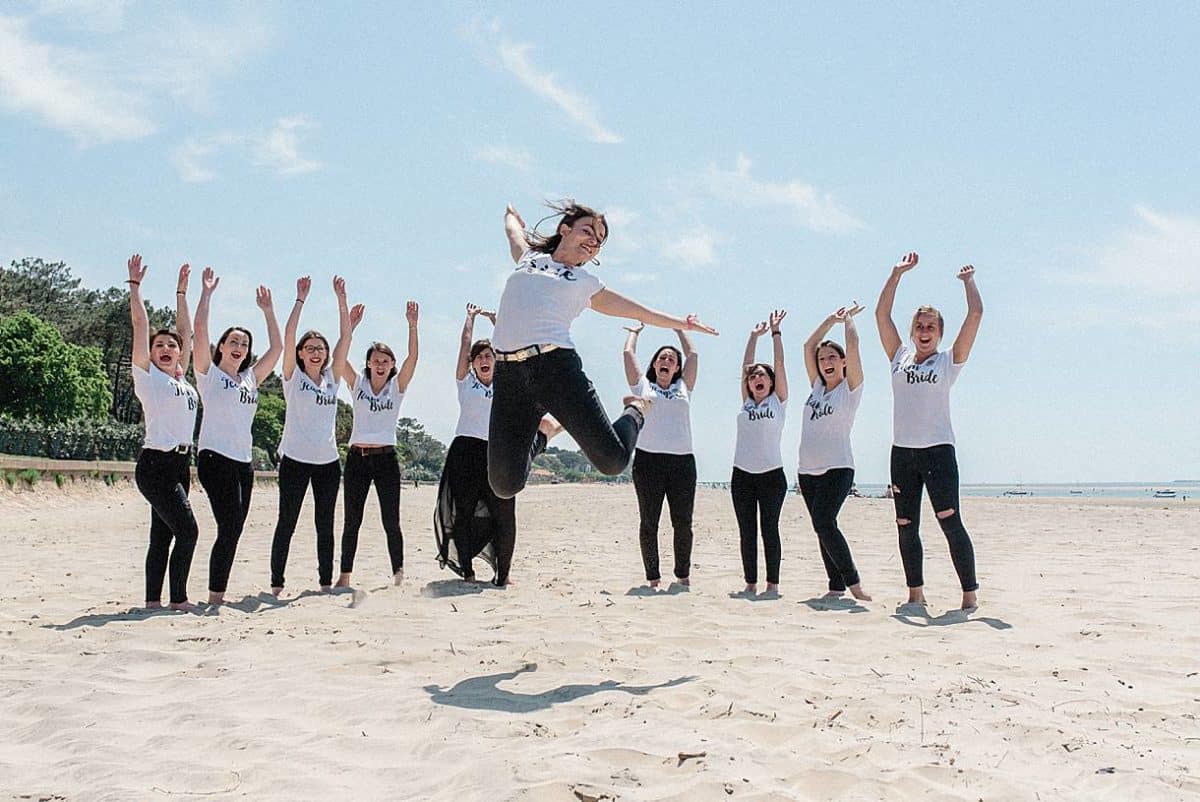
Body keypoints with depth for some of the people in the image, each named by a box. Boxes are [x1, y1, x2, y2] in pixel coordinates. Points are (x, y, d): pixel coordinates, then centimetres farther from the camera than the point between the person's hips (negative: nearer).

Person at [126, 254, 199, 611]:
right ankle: (178, 599, -3)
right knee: (187, 530, -12)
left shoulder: (181, 378, 15)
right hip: (156, 464, -7)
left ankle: (153, 600, 15)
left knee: (163, 534, 9)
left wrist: (181, 292, 25)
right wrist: (135, 284, -2)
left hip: (180, 464, 7)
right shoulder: (147, 375, -1)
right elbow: (140, 323, -4)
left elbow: (186, 330, 21)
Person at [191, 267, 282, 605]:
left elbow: (277, 348, 18)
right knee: (230, 527, -13)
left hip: (244, 463, 7)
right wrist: (206, 293, -5)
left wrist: (268, 310, 18)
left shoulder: (251, 378, 18)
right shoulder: (209, 372, 3)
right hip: (216, 459, -7)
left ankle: (218, 594, 12)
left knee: (233, 530, 6)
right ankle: (215, 596, -7)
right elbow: (200, 330, -8)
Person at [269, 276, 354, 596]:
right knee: (286, 524, 2)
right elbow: (288, 336, -10)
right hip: (295, 459, -4)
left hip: (327, 461, 4)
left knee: (325, 525, 10)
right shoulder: (293, 377, 1)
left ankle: (326, 581, 18)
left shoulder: (332, 378, 10)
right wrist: (301, 298, -11)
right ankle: (277, 583, 9)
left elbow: (345, 337, 5)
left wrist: (341, 298, 0)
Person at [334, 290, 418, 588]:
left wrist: (412, 325, -22)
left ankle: (399, 573, 5)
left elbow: (412, 357, -8)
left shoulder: (397, 386, 5)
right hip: (357, 457, 1)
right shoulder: (357, 383, 5)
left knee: (391, 521, -1)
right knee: (352, 520, 4)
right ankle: (345, 575, 11)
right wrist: (344, 313, -18)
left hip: (386, 458, -1)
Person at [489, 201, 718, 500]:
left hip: (557, 365, -1)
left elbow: (642, 312, 29)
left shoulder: (588, 284, 21)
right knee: (504, 484, -6)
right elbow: (513, 228, 45)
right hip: (508, 372, 1)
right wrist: (511, 212, 66)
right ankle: (541, 433, 28)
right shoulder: (529, 257, 24)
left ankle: (635, 411, 25)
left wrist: (683, 323, 30)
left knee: (612, 460, -11)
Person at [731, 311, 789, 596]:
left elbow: (779, 365, 0)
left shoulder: (778, 401, 4)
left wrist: (776, 333, 2)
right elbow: (745, 365, 11)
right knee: (747, 532, 6)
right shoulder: (746, 402, 11)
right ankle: (750, 583, 12)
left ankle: (772, 584, 6)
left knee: (770, 530, 0)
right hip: (742, 475, 3)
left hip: (771, 475, -3)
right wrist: (754, 336, 12)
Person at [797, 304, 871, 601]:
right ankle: (837, 585, 12)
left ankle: (853, 582, -12)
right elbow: (808, 346, 13)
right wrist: (832, 319, 16)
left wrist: (848, 319, 5)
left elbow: (852, 346, -10)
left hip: (837, 469, -6)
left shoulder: (850, 388, -1)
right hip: (807, 471, 6)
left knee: (824, 523, -19)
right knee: (823, 528, 6)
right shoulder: (817, 386, 13)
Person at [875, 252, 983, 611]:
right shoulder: (900, 358, 12)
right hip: (902, 451, 4)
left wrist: (968, 280, 11)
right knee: (905, 527, 7)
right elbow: (882, 314, 10)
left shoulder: (949, 361, 4)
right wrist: (898, 273, 11)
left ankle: (970, 594, -2)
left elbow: (975, 315, -2)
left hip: (938, 450, -4)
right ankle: (915, 593, 18)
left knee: (950, 521, -8)